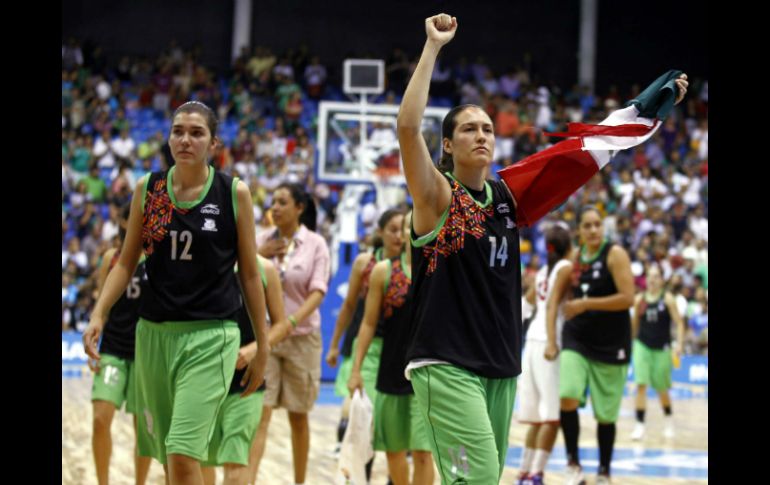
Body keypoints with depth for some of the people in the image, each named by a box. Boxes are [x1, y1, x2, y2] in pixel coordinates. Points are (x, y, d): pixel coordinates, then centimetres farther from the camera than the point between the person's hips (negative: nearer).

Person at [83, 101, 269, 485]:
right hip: (154, 333, 4)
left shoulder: (234, 194, -2)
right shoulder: (147, 189, 5)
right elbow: (126, 262, 11)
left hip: (210, 337, -4)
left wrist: (262, 348, 4)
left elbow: (249, 275, 3)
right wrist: (98, 315, -4)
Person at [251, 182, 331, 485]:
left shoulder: (315, 244, -3)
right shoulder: (262, 241, 4)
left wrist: (292, 321, -26)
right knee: (260, 414, -10)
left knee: (298, 416, 10)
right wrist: (258, 255, -8)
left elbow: (317, 291, -11)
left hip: (301, 337, -1)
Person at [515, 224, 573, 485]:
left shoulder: (543, 271, 17)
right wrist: (552, 343, -25)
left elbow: (529, 298, 32)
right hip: (547, 341, -9)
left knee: (539, 417, 14)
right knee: (552, 416, -11)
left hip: (533, 339, 9)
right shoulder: (566, 267, -5)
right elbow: (552, 306, -16)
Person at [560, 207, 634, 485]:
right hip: (577, 339, 4)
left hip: (610, 344, -4)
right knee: (567, 397, -18)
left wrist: (585, 304, -21)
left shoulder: (615, 254, -11)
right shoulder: (576, 257, 6)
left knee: (605, 415, 6)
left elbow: (627, 298, -20)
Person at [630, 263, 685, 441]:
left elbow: (679, 323, -8)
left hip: (662, 348, -1)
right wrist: (630, 343, 17)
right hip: (642, 345, 1)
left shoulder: (667, 299, -5)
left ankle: (668, 420, 35)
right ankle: (640, 425, -11)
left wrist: (680, 344, -19)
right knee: (641, 385, -13)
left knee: (662, 389, 10)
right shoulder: (639, 299, 2)